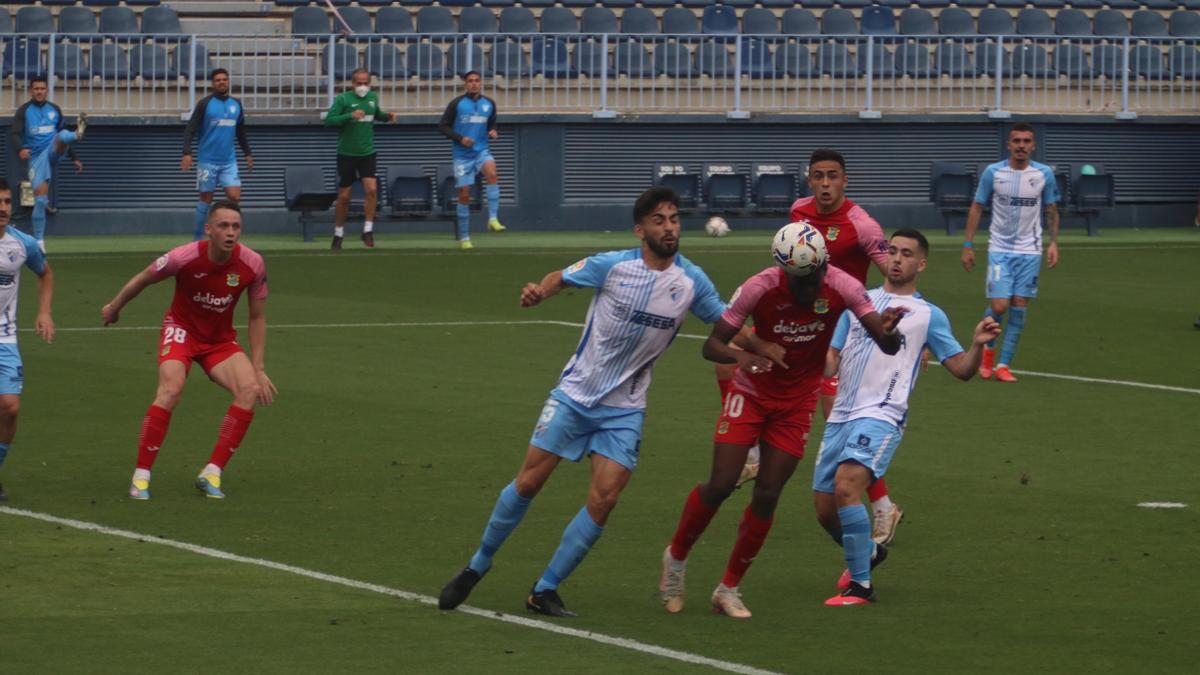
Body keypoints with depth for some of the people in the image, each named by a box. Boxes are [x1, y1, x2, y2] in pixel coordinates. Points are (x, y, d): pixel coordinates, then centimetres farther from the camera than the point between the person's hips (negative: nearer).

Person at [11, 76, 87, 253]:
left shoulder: (54, 110, 12)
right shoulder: (23, 111, 1)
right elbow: (16, 135, -12)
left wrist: (74, 158, 19)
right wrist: (20, 149, -33)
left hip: (54, 151, 2)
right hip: (36, 157, -2)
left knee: (63, 136, -31)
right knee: (40, 200, -8)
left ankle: (77, 134, -66)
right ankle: (39, 240, 0)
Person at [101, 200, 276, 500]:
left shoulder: (252, 264, -17)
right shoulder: (184, 257, -24)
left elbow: (257, 317, -3)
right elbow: (142, 279, -4)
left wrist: (258, 369, -6)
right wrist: (114, 307, 12)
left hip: (221, 339, 3)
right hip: (181, 329, -3)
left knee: (249, 389, -21)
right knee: (171, 389, -29)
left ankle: (211, 474, -13)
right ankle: (141, 477, -19)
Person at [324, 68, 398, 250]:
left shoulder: (373, 97, 6)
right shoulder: (343, 99, -10)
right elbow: (329, 120, -18)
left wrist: (387, 116, 4)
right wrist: (350, 116, -29)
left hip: (367, 153, 3)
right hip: (347, 153, -3)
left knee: (371, 189, -14)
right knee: (344, 196, 2)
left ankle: (368, 230, -5)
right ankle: (338, 235, 18)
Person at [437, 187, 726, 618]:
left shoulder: (691, 281, -5)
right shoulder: (612, 266, -10)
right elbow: (562, 278, 2)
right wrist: (537, 292, -20)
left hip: (624, 408, 2)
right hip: (575, 393, -2)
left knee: (604, 500, -11)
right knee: (529, 482, -3)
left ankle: (546, 591, 2)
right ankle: (478, 566, 18)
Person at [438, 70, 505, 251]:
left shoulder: (489, 104, 7)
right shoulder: (457, 104, -2)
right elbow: (442, 126, -1)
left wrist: (493, 133, -3)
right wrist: (460, 138, -15)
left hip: (482, 150, 1)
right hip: (462, 154, -1)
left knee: (492, 173, -31)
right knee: (464, 195, 0)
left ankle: (493, 219, -31)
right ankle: (464, 238, 13)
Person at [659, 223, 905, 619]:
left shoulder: (841, 288, -19)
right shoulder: (761, 288, -24)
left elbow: (888, 347, -20)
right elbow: (712, 344, -19)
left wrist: (887, 331, -45)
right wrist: (740, 356, -42)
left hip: (797, 404, 2)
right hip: (751, 394, -2)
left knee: (767, 497, -2)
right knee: (720, 485, -10)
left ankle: (729, 588, 11)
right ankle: (676, 557, 16)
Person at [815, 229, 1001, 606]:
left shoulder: (928, 316, 8)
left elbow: (962, 369, 4)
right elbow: (832, 360, 19)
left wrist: (978, 344, -16)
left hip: (881, 415, -5)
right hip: (841, 415, 5)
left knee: (846, 486, -28)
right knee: (824, 508, 6)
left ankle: (860, 585, -21)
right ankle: (867, 552, 38)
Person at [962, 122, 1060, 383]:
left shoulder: (1044, 174, 0)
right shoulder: (993, 172, -3)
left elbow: (1051, 210, 11)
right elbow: (977, 207, 4)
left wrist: (1054, 243, 0)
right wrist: (968, 245, 0)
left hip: (1030, 252, 2)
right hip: (1000, 250, -2)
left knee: (1019, 308, -2)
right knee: (999, 306, -11)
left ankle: (1003, 365, 6)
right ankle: (988, 347, 19)